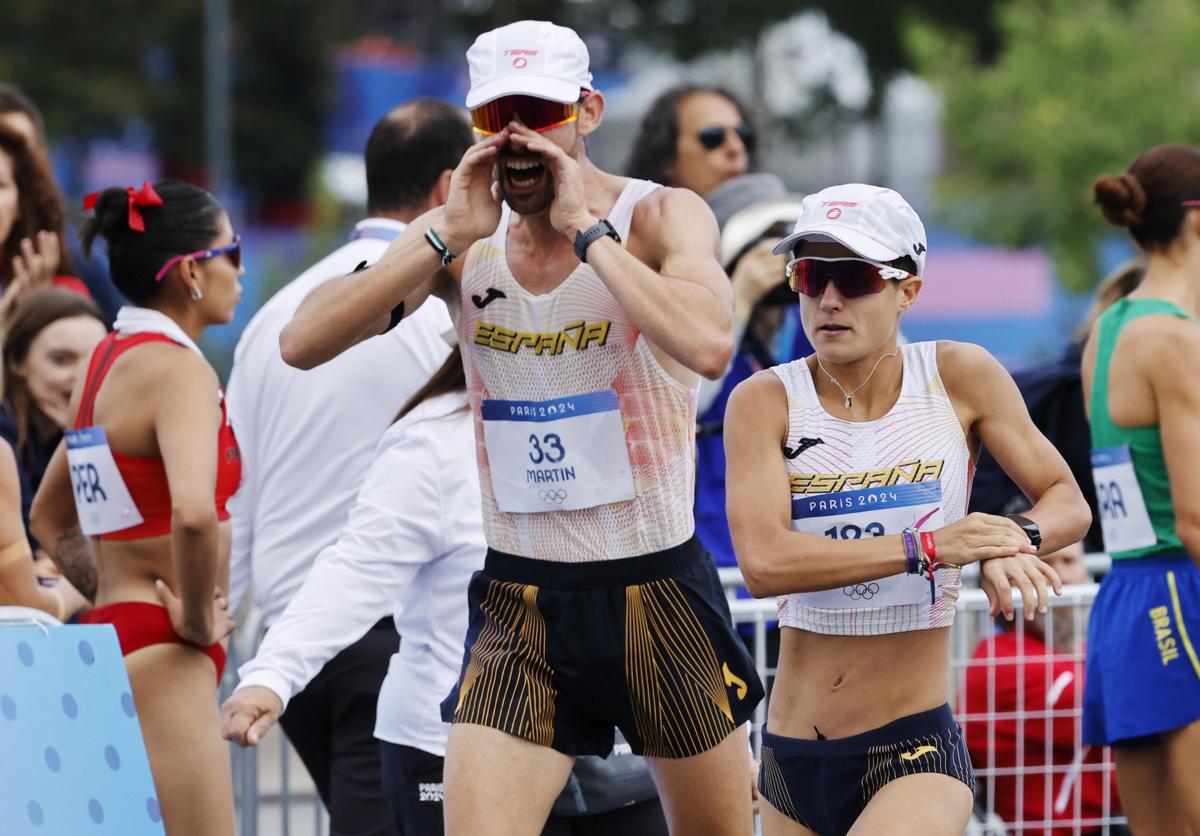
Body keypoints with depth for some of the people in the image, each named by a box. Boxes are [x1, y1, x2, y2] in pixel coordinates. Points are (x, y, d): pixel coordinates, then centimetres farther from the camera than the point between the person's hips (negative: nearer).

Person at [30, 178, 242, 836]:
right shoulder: (178, 368, -12)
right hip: (163, 656, -10)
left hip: (112, 630, 10)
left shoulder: (105, 362, 15)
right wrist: (197, 621, -16)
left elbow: (49, 518, 26)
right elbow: (193, 512, -30)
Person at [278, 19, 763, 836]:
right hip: (521, 602, 2)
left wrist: (586, 228, -23)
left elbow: (708, 345, -31)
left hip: (660, 592, -1)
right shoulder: (462, 236, 1)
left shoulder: (660, 216, -9)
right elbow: (303, 343, -10)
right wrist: (447, 237, -16)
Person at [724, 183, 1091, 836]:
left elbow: (1068, 501, 7)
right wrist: (929, 547, -25)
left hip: (915, 750, -2)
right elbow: (762, 561, -19)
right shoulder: (765, 402, -5)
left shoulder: (960, 377, -2)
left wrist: (1015, 539, -16)